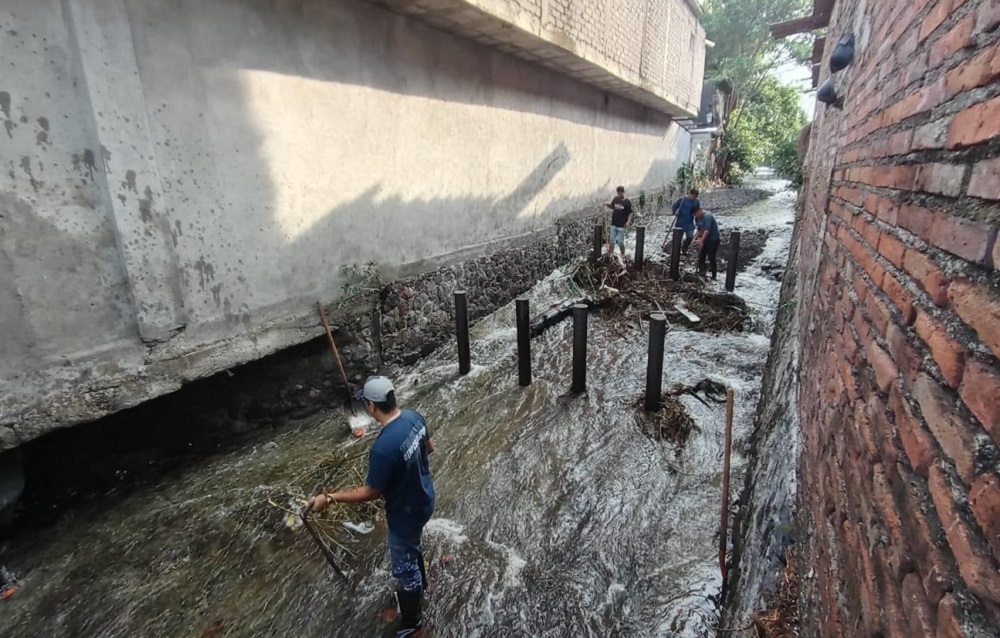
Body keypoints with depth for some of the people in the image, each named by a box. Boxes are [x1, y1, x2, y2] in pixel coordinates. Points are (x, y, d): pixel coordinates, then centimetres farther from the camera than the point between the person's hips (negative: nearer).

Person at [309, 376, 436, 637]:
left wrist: (329, 498, -15)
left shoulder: (383, 447, -38)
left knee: (404, 567, 18)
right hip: (424, 499, 8)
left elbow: (371, 492, -24)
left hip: (406, 513, -8)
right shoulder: (414, 416, -14)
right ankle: (418, 586, 61)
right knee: (412, 549, 34)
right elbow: (429, 448, 4)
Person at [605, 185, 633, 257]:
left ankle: (623, 255, 18)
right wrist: (607, 205, -4)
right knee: (612, 241, 9)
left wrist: (628, 221, -21)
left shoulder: (628, 202, -10)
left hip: (621, 225, -4)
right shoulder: (615, 199, 2)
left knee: (620, 242, 0)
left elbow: (630, 213, -7)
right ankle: (609, 254, 18)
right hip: (613, 224, 4)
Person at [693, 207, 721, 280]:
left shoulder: (707, 216, -22)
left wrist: (701, 241, -36)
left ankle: (713, 276, 4)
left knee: (711, 258, -6)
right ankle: (701, 273, 14)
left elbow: (707, 230, -32)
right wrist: (695, 238, -2)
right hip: (706, 239, 9)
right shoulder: (697, 218, 5)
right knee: (701, 257, 6)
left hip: (714, 239, -8)